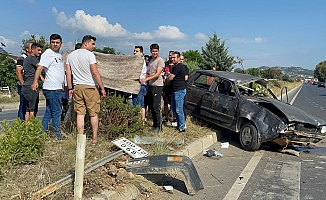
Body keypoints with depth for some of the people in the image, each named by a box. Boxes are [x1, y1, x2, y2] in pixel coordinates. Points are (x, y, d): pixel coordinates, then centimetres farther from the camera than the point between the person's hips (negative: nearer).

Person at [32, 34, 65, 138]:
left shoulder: (59, 54, 19)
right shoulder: (47, 54, -9)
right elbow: (40, 67, -21)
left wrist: (63, 85, 25)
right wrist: (35, 81, -32)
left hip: (58, 88, 9)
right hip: (52, 88, -9)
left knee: (49, 112, 11)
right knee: (57, 112, -3)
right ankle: (57, 135, 5)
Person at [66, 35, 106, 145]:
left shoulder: (71, 55, 11)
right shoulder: (89, 54, -8)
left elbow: (68, 73, 11)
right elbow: (95, 72, -13)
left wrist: (70, 88, 15)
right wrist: (102, 88, -10)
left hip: (77, 87, 5)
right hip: (90, 86, -5)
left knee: (80, 113, 7)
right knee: (93, 114, 4)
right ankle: (94, 139, 10)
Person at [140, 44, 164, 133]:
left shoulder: (160, 61, -9)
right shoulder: (151, 60, 17)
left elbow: (157, 74, -18)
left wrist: (146, 79, -26)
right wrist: (147, 85, 15)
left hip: (157, 86, -8)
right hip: (150, 85, 9)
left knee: (156, 107, -9)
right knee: (151, 106, 11)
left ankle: (158, 126, -2)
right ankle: (155, 124, 21)